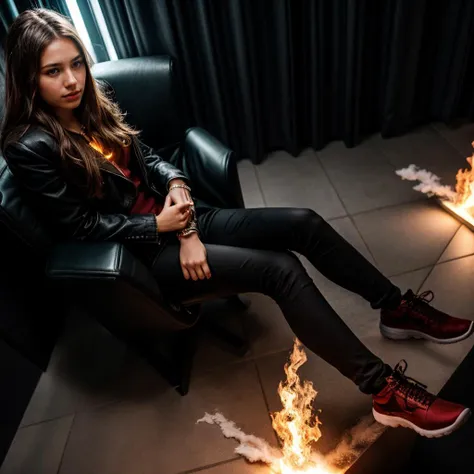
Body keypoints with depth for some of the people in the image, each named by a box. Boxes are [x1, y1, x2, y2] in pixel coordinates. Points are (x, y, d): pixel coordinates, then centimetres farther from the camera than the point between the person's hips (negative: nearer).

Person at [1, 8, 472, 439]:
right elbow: (80, 224, -12)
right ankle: (386, 390, -16)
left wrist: (176, 183, -8)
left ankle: (397, 308, 8)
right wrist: (161, 226, -16)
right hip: (143, 252, -7)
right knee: (279, 268, -26)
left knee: (303, 222, -8)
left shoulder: (92, 107, 9)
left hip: (175, 217, 7)